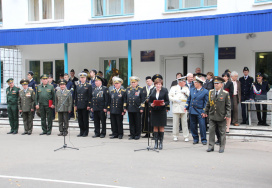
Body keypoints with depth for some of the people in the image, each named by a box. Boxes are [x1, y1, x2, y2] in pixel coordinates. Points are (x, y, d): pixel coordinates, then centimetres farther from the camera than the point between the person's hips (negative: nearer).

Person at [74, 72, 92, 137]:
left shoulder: (89, 85, -2)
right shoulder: (77, 85, 11)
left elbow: (90, 96, -6)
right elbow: (75, 95, 14)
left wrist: (89, 105, -12)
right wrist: (75, 105, 10)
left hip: (85, 105, -4)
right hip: (79, 105, 4)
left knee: (85, 119, 2)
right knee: (80, 119, 8)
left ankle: (86, 132, 11)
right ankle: (81, 132, 17)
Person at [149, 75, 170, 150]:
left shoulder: (165, 91, 1)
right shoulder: (152, 91, 6)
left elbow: (167, 101, 1)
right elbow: (149, 101, 8)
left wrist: (164, 104, -19)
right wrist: (151, 104, -14)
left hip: (162, 111, -2)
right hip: (154, 111, 2)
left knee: (161, 127, 1)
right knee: (155, 127, 4)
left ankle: (161, 142, 10)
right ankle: (156, 142, 12)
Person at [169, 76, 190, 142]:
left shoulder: (186, 88, 14)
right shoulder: (173, 88, 10)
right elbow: (170, 97, 5)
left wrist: (185, 92, -6)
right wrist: (175, 99, -9)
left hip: (184, 107, 1)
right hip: (176, 106, -1)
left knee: (184, 122, -3)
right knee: (175, 122, 1)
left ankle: (186, 137, 3)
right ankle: (175, 136, 12)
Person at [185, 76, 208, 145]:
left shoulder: (205, 92, -4)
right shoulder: (192, 90, 10)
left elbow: (206, 102, -4)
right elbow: (189, 99, 17)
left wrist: (204, 112, -9)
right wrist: (186, 107, 5)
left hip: (200, 111, -5)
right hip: (192, 111, 5)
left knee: (202, 126, -7)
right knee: (193, 126, 7)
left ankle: (203, 140, 4)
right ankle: (195, 139, 20)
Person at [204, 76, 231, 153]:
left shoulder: (225, 93, -4)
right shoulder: (211, 92, 7)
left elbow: (228, 105, -3)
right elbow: (208, 103, 15)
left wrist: (228, 115, -11)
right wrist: (206, 112, 14)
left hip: (221, 117, -3)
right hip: (212, 116, 3)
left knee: (222, 132, 6)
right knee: (211, 131, 2)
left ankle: (222, 147, 15)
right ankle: (211, 146, 10)